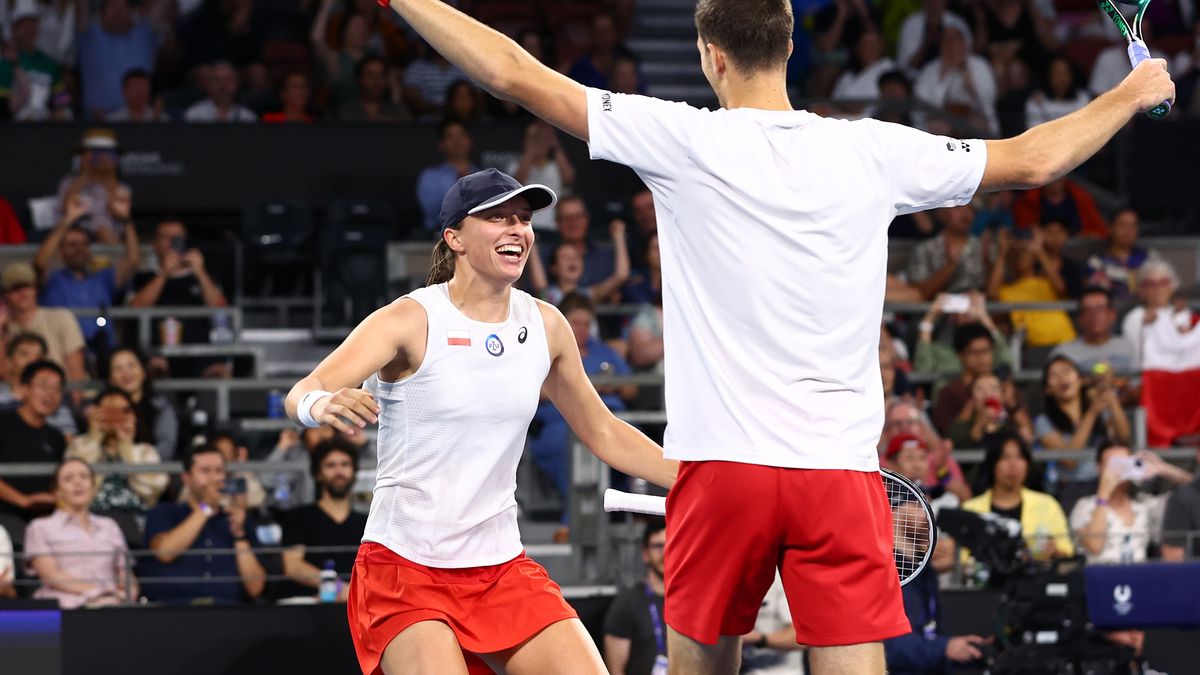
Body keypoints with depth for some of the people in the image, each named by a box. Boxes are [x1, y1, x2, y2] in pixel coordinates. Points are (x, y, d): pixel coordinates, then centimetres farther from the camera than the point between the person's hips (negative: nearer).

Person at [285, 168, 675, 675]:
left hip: (502, 570, 5)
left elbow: (603, 434, 19)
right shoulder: (411, 320, -10)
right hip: (405, 570, -5)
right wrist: (321, 404, -47)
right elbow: (301, 395, -23)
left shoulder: (545, 326, 5)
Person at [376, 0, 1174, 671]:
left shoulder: (684, 141, -4)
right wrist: (1132, 95, 31)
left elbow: (515, 73, -2)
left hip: (725, 468, -1)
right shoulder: (875, 152, 3)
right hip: (843, 471, 1)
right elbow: (1036, 157, 14)